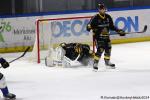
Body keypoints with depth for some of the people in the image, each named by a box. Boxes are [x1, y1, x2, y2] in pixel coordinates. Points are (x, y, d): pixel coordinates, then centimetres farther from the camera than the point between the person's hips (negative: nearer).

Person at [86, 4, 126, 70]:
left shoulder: (108, 17, 5)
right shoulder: (95, 18, -13)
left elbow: (112, 26, 13)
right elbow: (90, 25, -12)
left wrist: (119, 31, 8)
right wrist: (89, 27, -35)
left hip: (106, 36, 6)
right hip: (98, 36, -6)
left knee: (108, 48, 10)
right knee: (100, 49, -17)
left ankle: (107, 62, 31)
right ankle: (95, 63, -7)